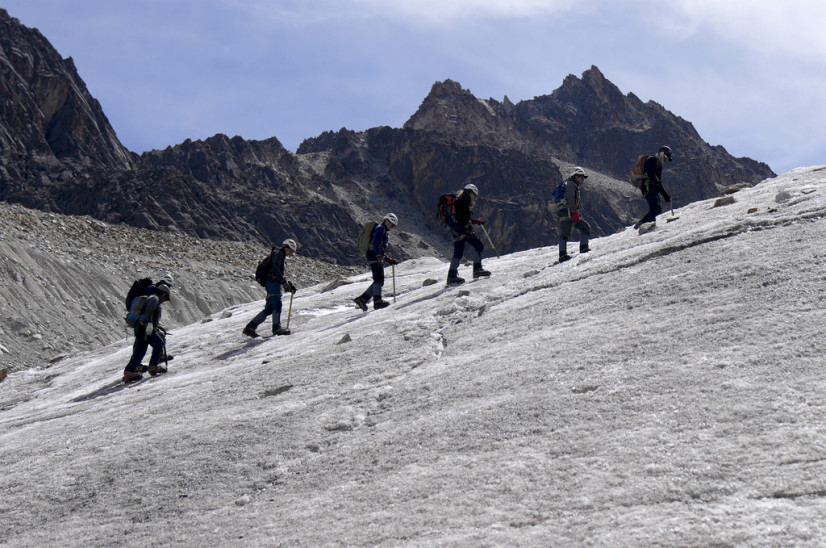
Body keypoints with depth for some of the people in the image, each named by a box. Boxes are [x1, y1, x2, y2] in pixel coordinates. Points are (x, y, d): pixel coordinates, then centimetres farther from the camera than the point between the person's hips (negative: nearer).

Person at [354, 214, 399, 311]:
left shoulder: (383, 231, 30)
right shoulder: (380, 228, -1)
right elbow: (375, 243, -17)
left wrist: (389, 260, 26)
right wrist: (379, 256, -27)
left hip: (377, 257, 10)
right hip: (374, 256, -10)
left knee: (379, 281, 4)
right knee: (379, 278, -19)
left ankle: (362, 299, 2)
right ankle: (378, 302, -29)